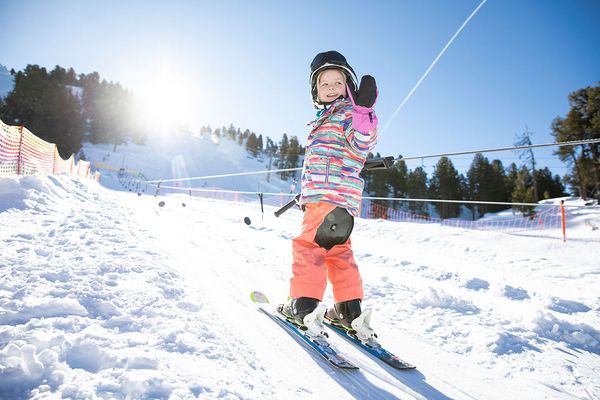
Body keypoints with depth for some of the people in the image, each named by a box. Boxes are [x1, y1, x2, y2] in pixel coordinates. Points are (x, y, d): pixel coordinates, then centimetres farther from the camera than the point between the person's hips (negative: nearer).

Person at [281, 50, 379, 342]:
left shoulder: (350, 114, -2)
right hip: (321, 195, 10)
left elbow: (360, 147, -19)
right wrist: (306, 192, 34)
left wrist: (364, 114, -32)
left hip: (334, 195, -10)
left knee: (308, 244, -11)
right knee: (337, 250, 10)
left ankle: (304, 304, -7)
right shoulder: (325, 119, 26)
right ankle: (349, 309, 16)